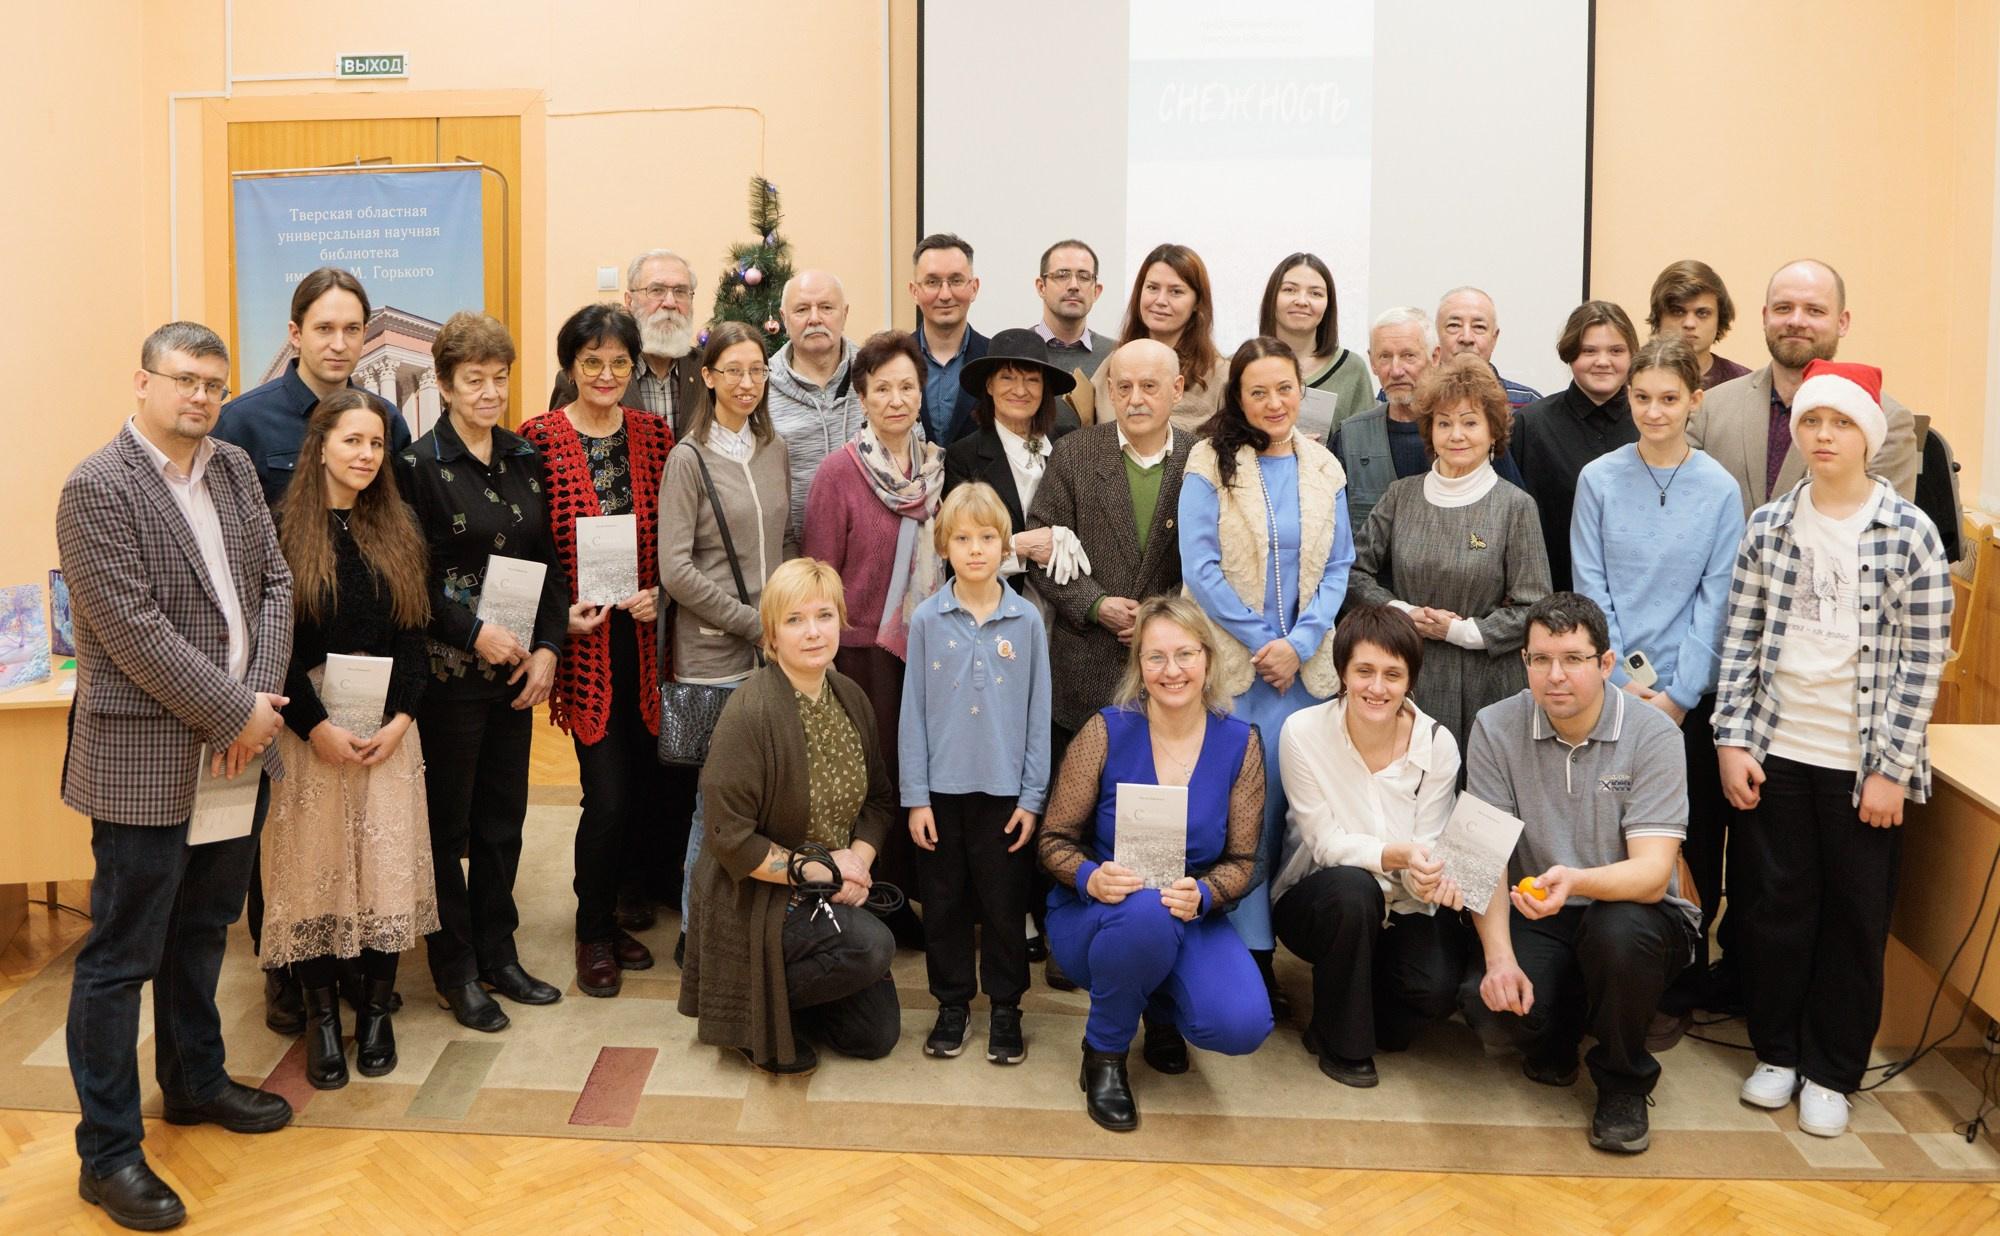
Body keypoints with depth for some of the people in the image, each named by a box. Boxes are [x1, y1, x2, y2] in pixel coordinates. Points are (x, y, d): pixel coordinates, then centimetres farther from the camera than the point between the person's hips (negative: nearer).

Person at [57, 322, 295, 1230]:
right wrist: (236, 714, -16)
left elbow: (274, 583, 7)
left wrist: (259, 696, -7)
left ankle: (196, 1081, 39)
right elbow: (134, 630, -19)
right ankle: (107, 1153, 13)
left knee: (203, 927, 22)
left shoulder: (234, 470, 9)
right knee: (122, 957, 2)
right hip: (145, 756, -7)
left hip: (232, 746, 7)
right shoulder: (97, 488, -13)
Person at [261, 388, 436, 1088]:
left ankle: (376, 1010, 14)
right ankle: (322, 1015, 12)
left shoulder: (399, 533, 10)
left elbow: (416, 635, 7)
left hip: (388, 721, 3)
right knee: (316, 863, 0)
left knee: (387, 861, 2)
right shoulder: (284, 532, -1)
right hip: (309, 722, -3)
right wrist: (315, 726, -12)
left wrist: (401, 717, -5)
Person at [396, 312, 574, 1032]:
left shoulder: (525, 459, 9)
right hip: (450, 669, -5)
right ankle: (455, 971, 17)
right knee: (449, 820, 5)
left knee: (503, 814, 12)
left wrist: (548, 647, -2)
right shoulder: (419, 466, -7)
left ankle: (497, 953, 26)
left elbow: (549, 560, 9)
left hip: (519, 667, 5)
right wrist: (474, 633, -16)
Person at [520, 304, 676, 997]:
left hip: (646, 635, 4)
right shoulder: (538, 439, -3)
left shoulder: (655, 435, 6)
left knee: (647, 785, 6)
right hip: (583, 637, -4)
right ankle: (594, 933, 18)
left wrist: (658, 593, -6)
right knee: (608, 791, -5)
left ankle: (608, 911, 30)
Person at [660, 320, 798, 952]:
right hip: (715, 651, -5)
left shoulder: (774, 449, 11)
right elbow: (675, 570, -12)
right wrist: (754, 622, -12)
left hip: (773, 645, 5)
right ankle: (697, 930, 17)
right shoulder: (689, 458, -6)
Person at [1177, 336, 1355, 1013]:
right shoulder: (1211, 463, -2)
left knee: (1276, 799, 2)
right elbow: (1200, 567, -7)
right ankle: (1249, 949, 8)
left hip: (1301, 666, 3)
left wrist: (1301, 643, -7)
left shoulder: (1323, 470, 9)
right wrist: (1261, 641, -8)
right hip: (1227, 661, -3)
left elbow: (1337, 568, 7)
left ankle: (1259, 954, 13)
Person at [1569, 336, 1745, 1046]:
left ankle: (1682, 987, 18)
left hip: (1691, 696, 0)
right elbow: (1591, 588, 0)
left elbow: (1716, 598, -2)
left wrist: (1679, 694, -8)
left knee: (1697, 842, 5)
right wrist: (1623, 682, -7)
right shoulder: (1599, 480, 1)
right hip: (1611, 690, 0)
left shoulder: (1719, 490, 0)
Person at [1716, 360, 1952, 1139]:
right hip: (1774, 754, 2)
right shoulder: (1768, 527, 1)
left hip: (1864, 764, -2)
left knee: (1856, 918, 9)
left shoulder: (1910, 533, -6)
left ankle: (1831, 1072, 24)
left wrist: (1891, 769, -10)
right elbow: (1740, 638, 4)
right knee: (1778, 906, 11)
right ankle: (1777, 1051, 28)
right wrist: (1732, 742, -3)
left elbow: (1923, 660, -6)